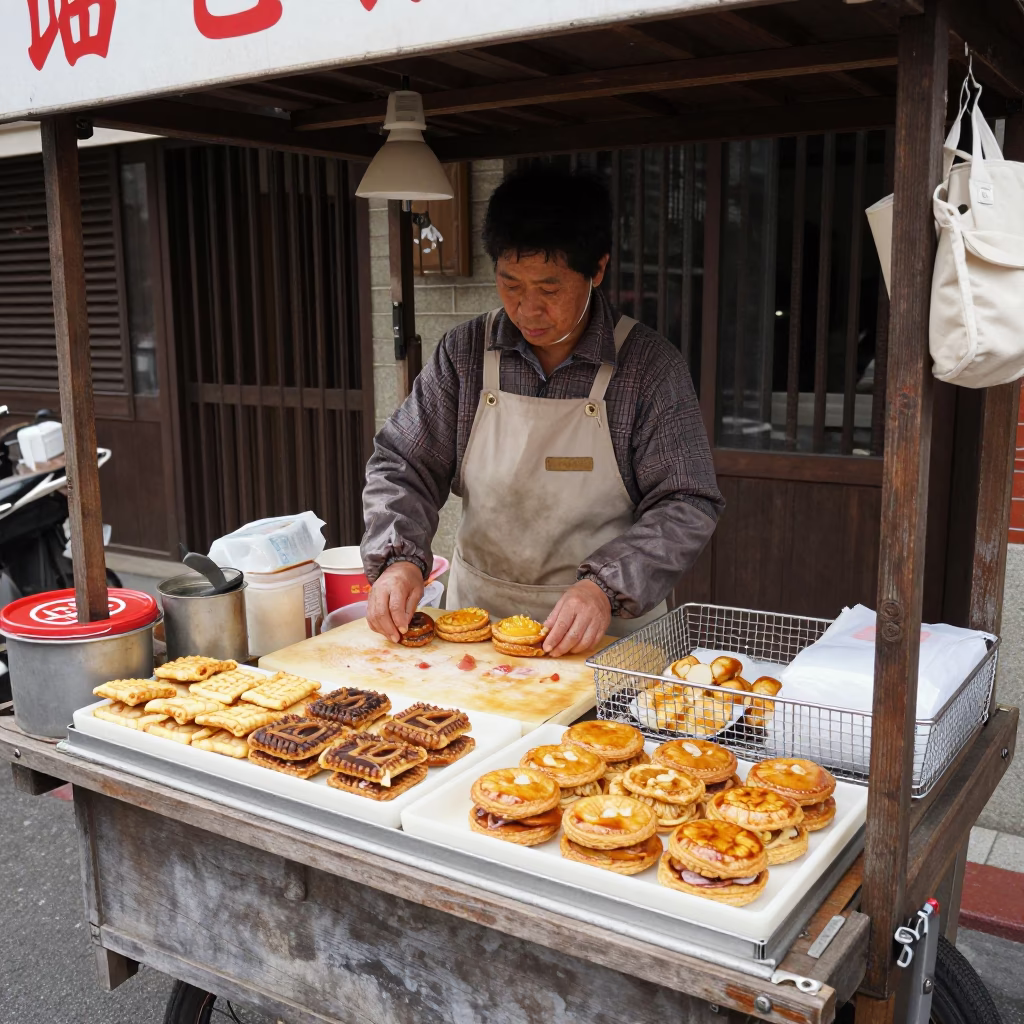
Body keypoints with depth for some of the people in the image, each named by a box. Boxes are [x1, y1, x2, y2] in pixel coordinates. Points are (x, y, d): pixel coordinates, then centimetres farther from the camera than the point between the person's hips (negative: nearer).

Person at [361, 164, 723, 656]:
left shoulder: (649, 364, -6)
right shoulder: (464, 353, 3)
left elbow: (686, 506, -7)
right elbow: (402, 467, 6)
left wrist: (606, 587, -21)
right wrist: (399, 557, -13)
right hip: (478, 611, 3)